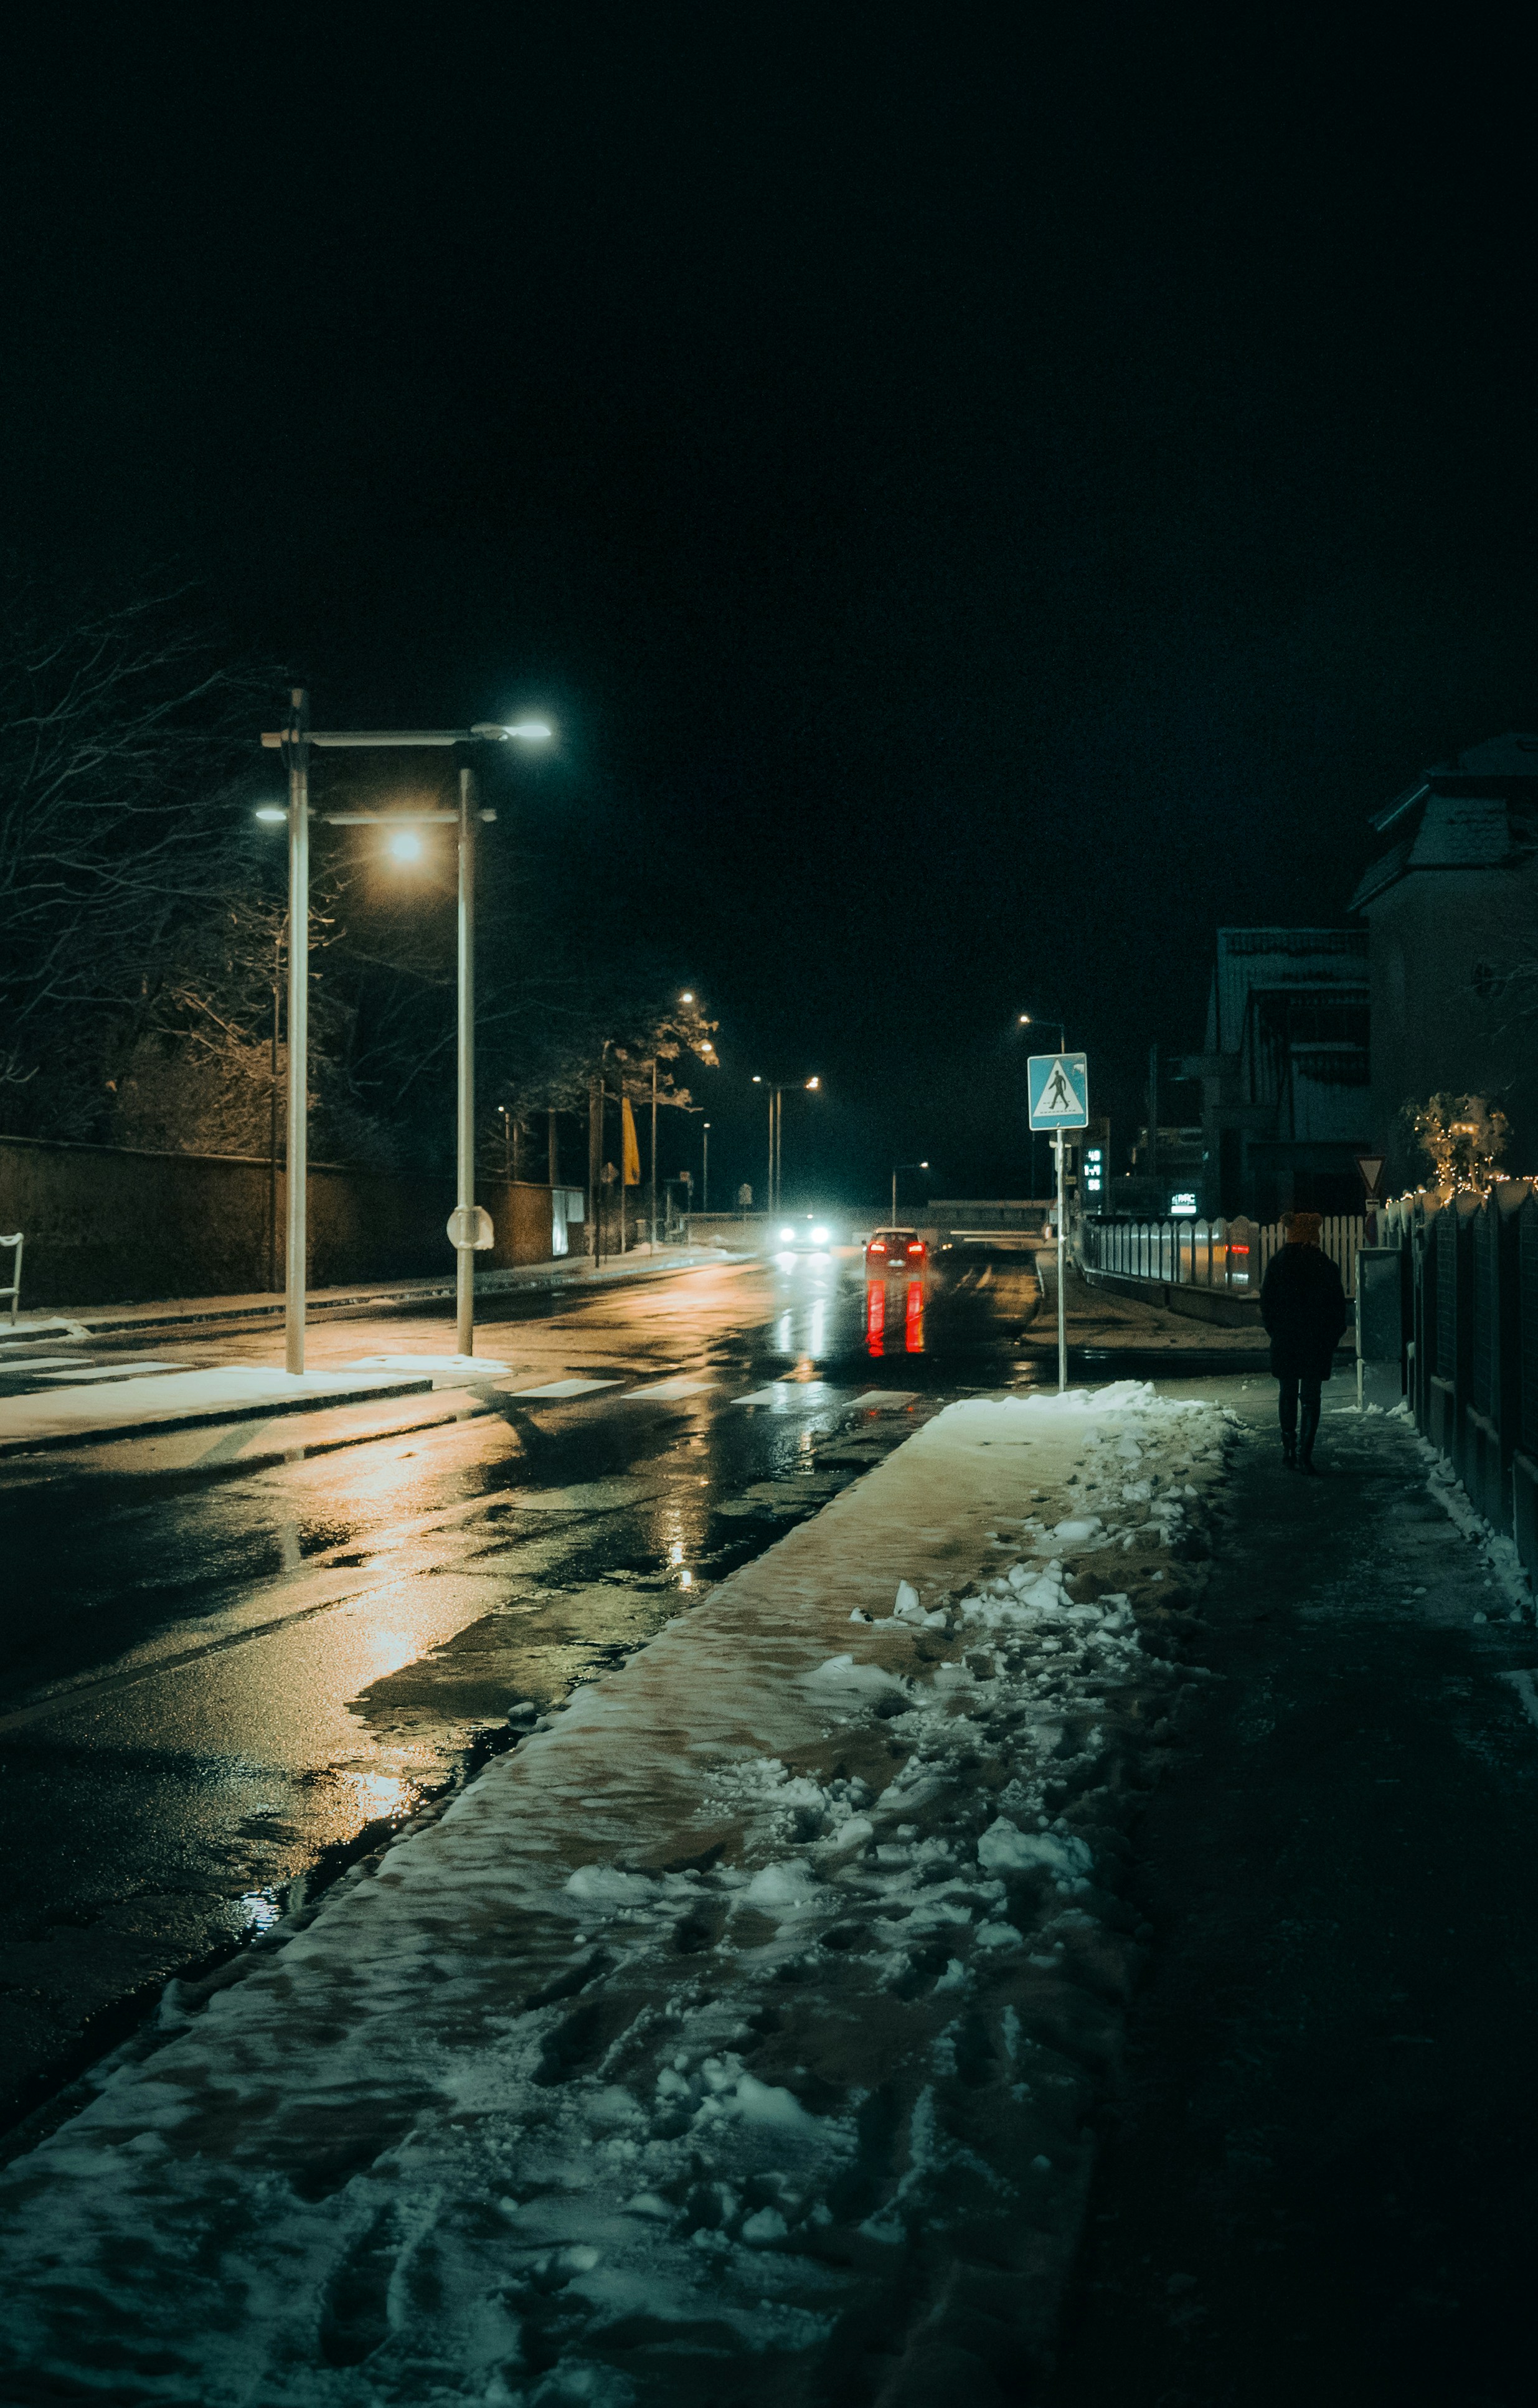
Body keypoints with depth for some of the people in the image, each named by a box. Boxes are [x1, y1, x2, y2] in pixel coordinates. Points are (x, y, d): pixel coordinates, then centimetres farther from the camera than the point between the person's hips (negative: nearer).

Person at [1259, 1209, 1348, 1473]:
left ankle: (1289, 1449, 14)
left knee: (1287, 1394, 14)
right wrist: (1332, 1339, 8)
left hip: (1285, 1342, 1)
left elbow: (1266, 1303, 0)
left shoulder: (1278, 1263, -4)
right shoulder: (1325, 1265, -5)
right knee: (1311, 1397, 3)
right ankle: (1305, 1450, -8)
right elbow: (1338, 1306, -1)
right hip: (1317, 1342, -1)